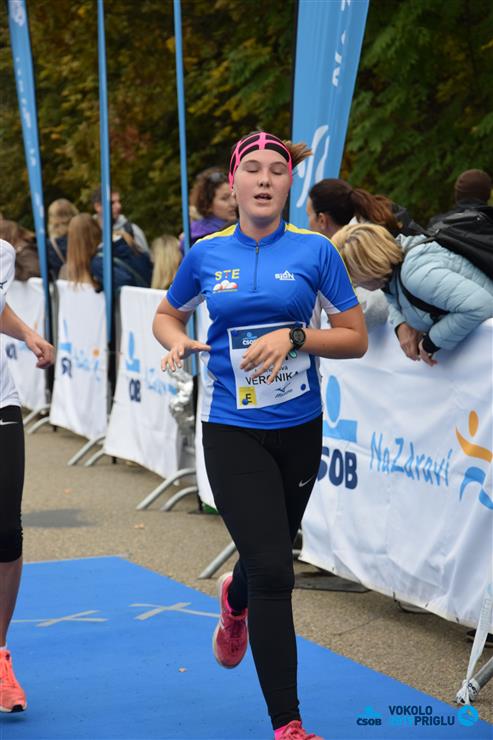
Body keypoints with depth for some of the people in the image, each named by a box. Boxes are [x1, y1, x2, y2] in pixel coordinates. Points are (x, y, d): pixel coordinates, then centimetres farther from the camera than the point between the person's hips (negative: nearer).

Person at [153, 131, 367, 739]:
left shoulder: (315, 250, -4)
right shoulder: (206, 254, 0)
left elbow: (355, 339, -1)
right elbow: (166, 316, 17)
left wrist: (294, 336, -17)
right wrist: (178, 342, -6)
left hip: (298, 427, 2)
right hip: (232, 431, -1)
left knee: (269, 555, 19)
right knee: (272, 571, -11)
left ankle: (235, 599, 59)